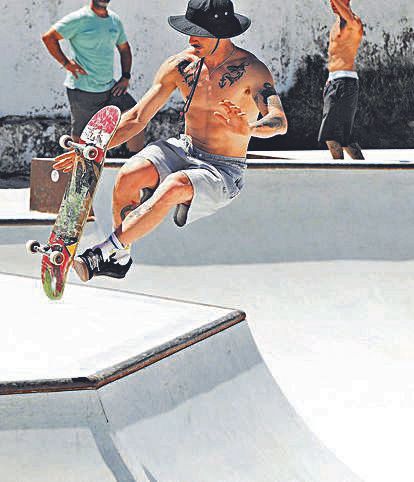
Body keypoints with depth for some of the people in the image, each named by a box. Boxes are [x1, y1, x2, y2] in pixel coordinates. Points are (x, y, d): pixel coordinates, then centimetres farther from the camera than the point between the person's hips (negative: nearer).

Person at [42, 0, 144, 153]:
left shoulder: (115, 20, 10)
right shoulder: (79, 19, -9)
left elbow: (124, 48, 22)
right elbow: (48, 37, -10)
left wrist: (125, 77, 10)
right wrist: (66, 63, -14)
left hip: (109, 87, 6)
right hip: (83, 90, -6)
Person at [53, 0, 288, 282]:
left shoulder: (251, 70, -13)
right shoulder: (180, 66, 0)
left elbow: (280, 121, -26)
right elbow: (137, 118, 4)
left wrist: (248, 129, -48)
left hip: (223, 171, -5)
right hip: (184, 150, 5)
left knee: (173, 187, -37)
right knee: (128, 177, -26)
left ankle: (100, 255, -32)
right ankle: (120, 259, -6)